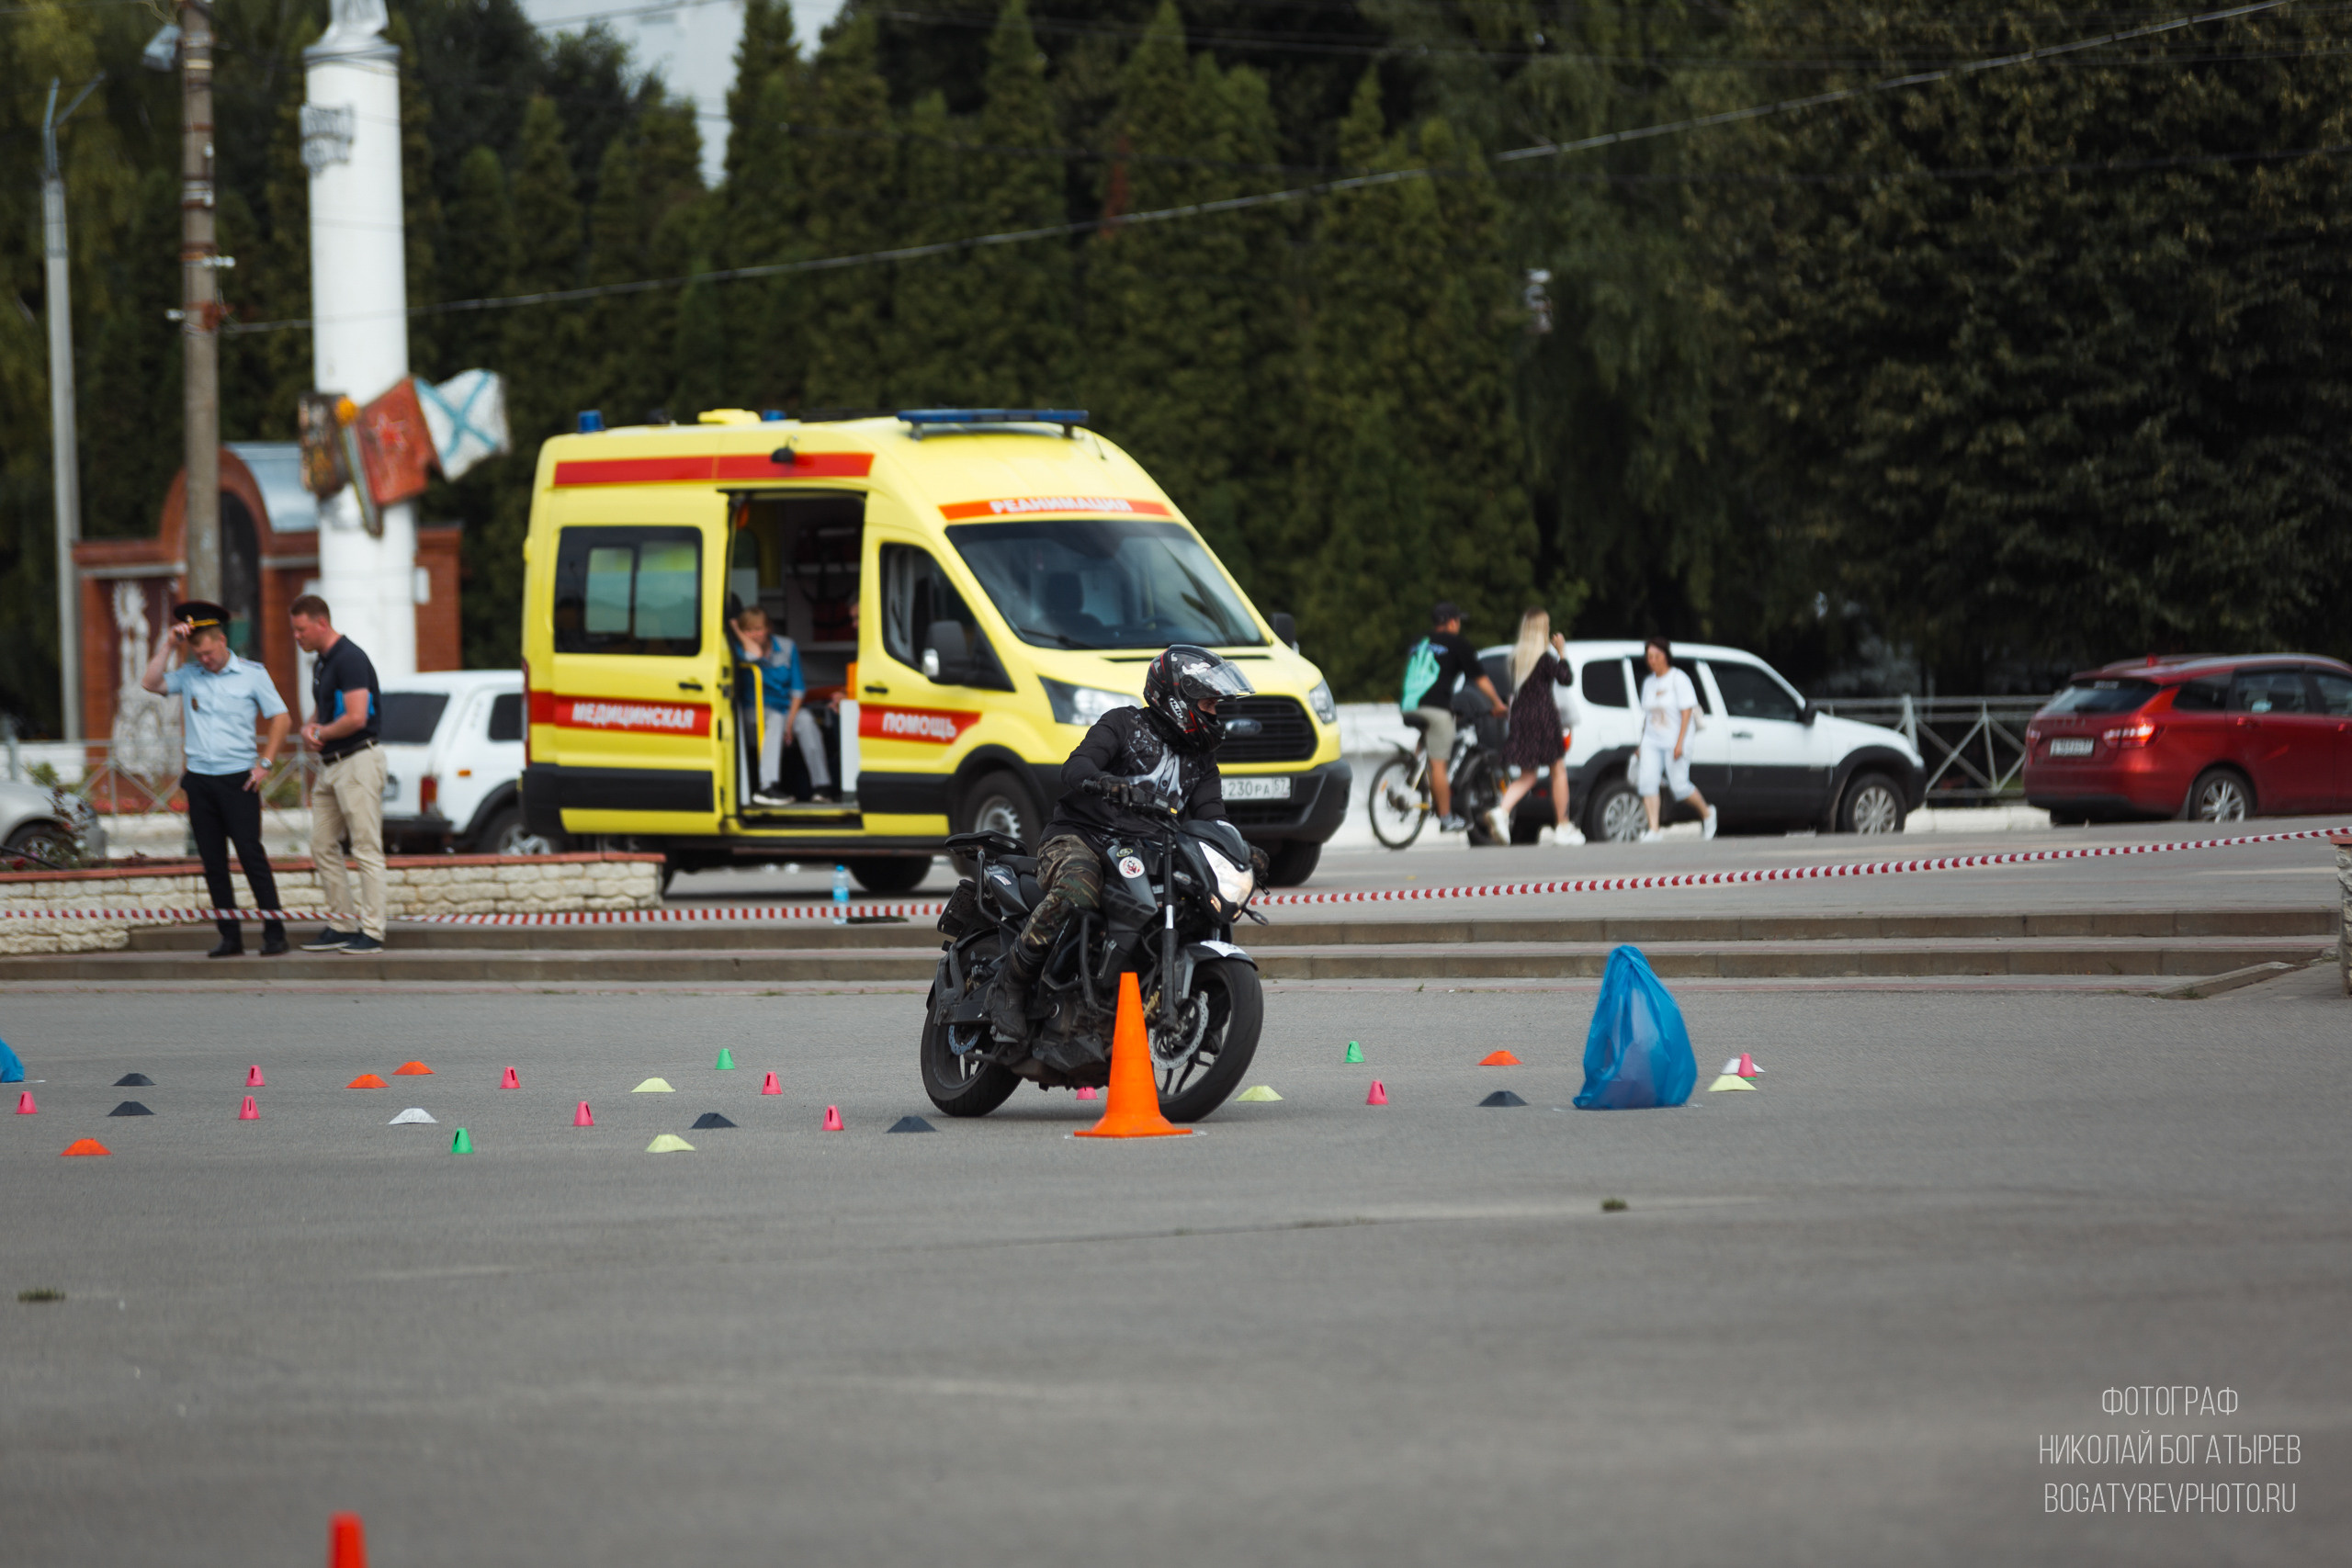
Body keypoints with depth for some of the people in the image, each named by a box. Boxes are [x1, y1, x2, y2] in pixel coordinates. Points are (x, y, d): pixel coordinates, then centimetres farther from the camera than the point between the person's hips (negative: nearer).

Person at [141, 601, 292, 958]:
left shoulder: (251, 674, 1)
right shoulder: (190, 675, 8)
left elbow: (281, 718, 4)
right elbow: (151, 683, -4)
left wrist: (265, 763, -4)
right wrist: (169, 645, -6)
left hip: (238, 778, -4)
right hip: (199, 778, 4)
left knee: (251, 854, -8)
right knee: (212, 860, 4)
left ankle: (274, 932, -6)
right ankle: (230, 935, 8)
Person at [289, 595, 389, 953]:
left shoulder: (350, 659, -15)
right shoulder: (321, 663, 15)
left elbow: (356, 718, -23)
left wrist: (322, 734, -7)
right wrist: (310, 728, 3)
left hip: (358, 760, -10)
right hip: (330, 764, 10)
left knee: (367, 849, -7)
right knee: (323, 847, 10)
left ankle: (372, 932, -7)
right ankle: (341, 925, 16)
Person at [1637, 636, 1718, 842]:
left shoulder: (1678, 679, -6)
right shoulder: (1648, 682, 13)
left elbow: (1686, 711, -12)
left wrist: (1680, 742, -19)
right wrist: (1642, 743, 14)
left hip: (1674, 741, -5)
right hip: (1652, 740, 5)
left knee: (1679, 786, -6)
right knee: (1647, 781, -14)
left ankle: (1706, 812, 22)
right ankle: (1654, 829, -16)